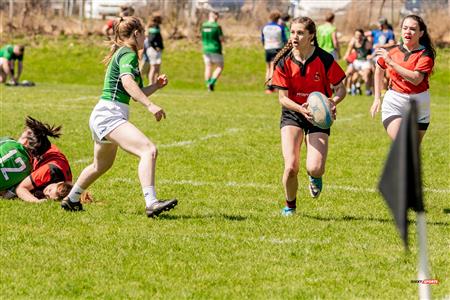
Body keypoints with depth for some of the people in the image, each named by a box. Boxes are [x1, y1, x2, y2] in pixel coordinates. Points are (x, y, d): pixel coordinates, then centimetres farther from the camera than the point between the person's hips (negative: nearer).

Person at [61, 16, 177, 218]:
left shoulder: (122, 54, 22)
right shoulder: (128, 54, -8)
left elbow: (136, 93, 31)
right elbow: (127, 82, -29)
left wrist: (156, 86, 15)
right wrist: (150, 105, -37)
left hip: (102, 117, 11)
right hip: (109, 115, -11)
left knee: (101, 164, 31)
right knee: (149, 150, -25)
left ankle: (71, 200, 49)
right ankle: (151, 204, -38)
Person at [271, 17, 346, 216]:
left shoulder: (324, 60, -14)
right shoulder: (285, 62, -10)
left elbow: (341, 89, -5)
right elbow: (282, 98, -8)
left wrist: (333, 101, -28)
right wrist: (301, 108, -27)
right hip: (292, 113, 1)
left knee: (315, 169, -16)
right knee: (291, 167, -15)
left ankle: (315, 177, 26)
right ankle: (290, 205, 15)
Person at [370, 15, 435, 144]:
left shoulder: (425, 54, -7)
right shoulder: (393, 52, 3)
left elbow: (416, 79, -24)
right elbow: (379, 70, 23)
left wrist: (391, 62, -24)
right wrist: (377, 98, 20)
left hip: (419, 105, 0)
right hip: (394, 103, 0)